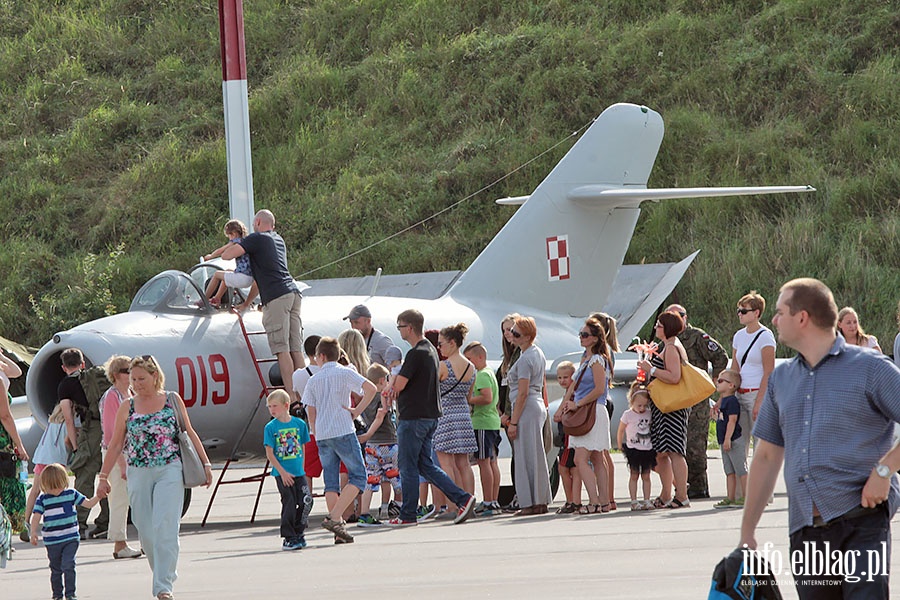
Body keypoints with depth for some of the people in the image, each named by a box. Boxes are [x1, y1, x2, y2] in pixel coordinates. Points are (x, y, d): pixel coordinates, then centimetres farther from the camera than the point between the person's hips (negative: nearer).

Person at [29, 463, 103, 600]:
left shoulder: (71, 494, 2)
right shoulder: (42, 499, -3)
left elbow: (88, 503, 7)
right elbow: (36, 517, -8)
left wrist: (98, 496, -10)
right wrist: (33, 533, -21)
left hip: (71, 538, 0)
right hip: (52, 541, 0)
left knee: (68, 565, -12)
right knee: (56, 569, 9)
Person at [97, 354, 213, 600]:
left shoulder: (173, 400, 3)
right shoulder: (127, 407, 6)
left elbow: (189, 433, 10)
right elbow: (116, 444, 10)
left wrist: (205, 463, 7)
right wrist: (104, 476, 8)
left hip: (169, 472, -2)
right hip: (138, 475, 2)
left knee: (164, 527, -12)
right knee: (145, 531, 3)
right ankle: (165, 574, 23)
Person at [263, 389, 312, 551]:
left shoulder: (299, 424, 4)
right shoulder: (270, 427, -4)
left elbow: (302, 448, 12)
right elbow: (269, 454, -6)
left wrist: (301, 467, 5)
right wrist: (283, 472, -12)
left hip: (299, 472, 3)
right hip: (282, 474, -3)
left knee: (306, 501, -4)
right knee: (289, 503, -5)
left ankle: (298, 532, 14)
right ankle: (288, 537, 6)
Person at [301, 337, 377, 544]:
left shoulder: (313, 380, 10)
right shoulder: (344, 373, 0)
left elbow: (311, 412, 11)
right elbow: (371, 389, -13)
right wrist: (357, 411, -4)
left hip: (321, 434, 4)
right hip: (343, 431, -4)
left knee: (331, 482, 7)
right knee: (358, 476, 0)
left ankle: (339, 531, 1)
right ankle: (334, 518, -17)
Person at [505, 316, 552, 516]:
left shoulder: (525, 359, -16)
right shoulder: (538, 353, 14)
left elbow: (523, 393, -19)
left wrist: (513, 422, -18)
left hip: (527, 409, -10)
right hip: (538, 406, 10)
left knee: (526, 456, -6)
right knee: (537, 457, 12)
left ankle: (530, 503, -5)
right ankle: (541, 501, 14)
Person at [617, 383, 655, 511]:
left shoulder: (649, 414, 4)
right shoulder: (628, 415, -6)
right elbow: (620, 431, 1)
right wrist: (620, 447, 0)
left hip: (647, 449, 3)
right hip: (633, 450, -3)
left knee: (646, 476, 6)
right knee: (634, 476, 0)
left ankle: (647, 500, 8)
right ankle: (634, 501, 2)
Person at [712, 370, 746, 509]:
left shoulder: (732, 401, -14)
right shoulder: (724, 400, 16)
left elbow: (732, 420, -21)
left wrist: (728, 438, -24)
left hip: (734, 440, -10)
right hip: (725, 442, 10)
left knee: (740, 470, -6)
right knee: (729, 471, 11)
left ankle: (745, 497, -5)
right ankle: (730, 498, 14)